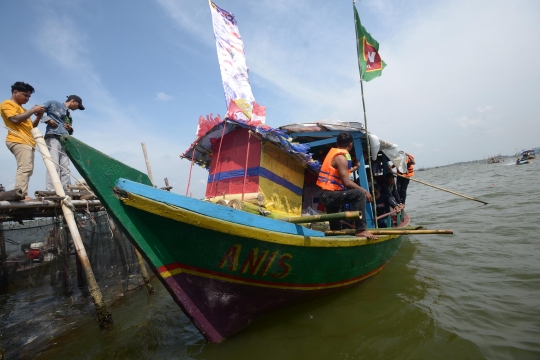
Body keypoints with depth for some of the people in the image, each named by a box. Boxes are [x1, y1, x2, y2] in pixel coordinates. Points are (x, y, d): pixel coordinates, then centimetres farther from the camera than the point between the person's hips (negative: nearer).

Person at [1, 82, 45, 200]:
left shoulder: (21, 108, 30)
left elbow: (30, 126, 27)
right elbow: (15, 119, -14)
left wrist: (38, 117, 11)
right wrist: (32, 110, -8)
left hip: (26, 141, 10)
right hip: (19, 141, -10)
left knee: (26, 170, 3)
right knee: (24, 168, -22)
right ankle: (22, 195, -29)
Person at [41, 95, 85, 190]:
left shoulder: (69, 116, 29)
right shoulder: (54, 104, 11)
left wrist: (70, 129, 9)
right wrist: (48, 119, -9)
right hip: (53, 138, -7)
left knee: (65, 168, 0)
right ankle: (51, 191, -19)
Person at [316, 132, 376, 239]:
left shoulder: (334, 152, 14)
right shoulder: (341, 158, -14)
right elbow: (346, 182, -21)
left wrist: (355, 168, 42)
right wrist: (365, 191, -12)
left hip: (327, 195, 10)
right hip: (329, 195, -10)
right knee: (359, 194, -24)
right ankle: (360, 230, -22)